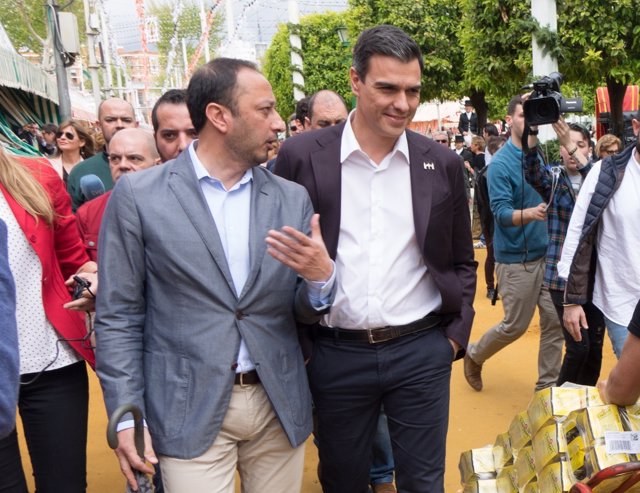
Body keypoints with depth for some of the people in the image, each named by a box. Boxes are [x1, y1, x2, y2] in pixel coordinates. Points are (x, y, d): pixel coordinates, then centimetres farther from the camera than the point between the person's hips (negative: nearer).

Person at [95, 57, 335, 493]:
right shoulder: (137, 195, -6)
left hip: (280, 408, 4)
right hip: (189, 410, -3)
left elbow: (305, 312, 7)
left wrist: (322, 277, -15)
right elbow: (118, 315, -3)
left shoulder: (293, 198, 3)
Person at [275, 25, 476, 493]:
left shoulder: (442, 164, 1)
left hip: (422, 351, 1)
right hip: (336, 353, -1)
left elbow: (462, 262, 10)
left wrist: (457, 334, 2)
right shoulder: (301, 156, -6)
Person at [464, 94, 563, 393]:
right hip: (516, 259, -6)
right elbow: (501, 212, -20)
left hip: (546, 253, 6)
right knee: (515, 325, 4)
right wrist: (529, 214, -39)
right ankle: (474, 355, 30)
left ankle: (548, 384, 20)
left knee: (555, 321, 6)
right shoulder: (500, 164, -13)